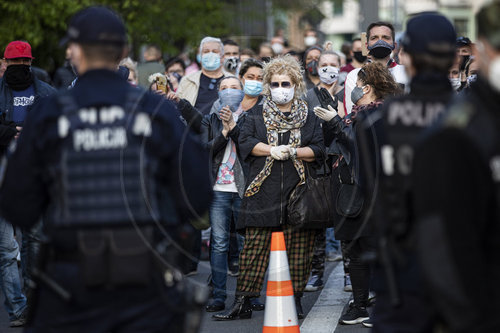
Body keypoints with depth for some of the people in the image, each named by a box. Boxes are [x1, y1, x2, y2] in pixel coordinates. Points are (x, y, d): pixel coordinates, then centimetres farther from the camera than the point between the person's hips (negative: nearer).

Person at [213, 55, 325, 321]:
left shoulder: (309, 117, 12)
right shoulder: (256, 115, 13)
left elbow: (318, 150, 3)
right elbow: (245, 143, 0)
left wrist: (292, 152, -10)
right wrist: (272, 150, -11)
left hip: (297, 190, 0)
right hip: (263, 190, 0)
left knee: (298, 248, 1)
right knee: (254, 246, -3)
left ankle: (295, 300, 12)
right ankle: (242, 303, -2)